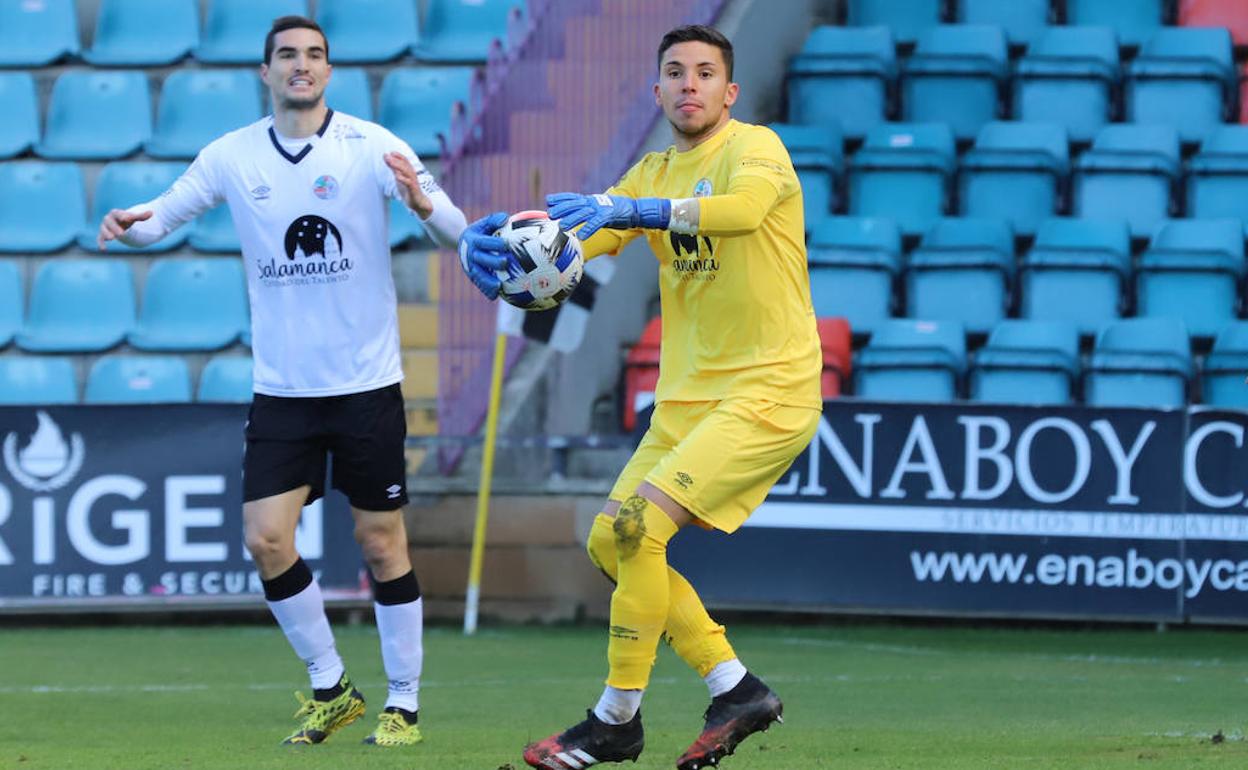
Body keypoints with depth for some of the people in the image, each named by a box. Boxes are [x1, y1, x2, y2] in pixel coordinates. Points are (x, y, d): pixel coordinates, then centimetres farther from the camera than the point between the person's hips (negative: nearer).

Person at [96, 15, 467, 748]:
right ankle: (331, 687, 14)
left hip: (366, 383, -2)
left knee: (382, 544, 1)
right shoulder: (232, 157, 1)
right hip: (281, 387, 2)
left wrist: (423, 202, -36)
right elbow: (165, 215, 7)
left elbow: (455, 229, -13)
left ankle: (404, 703, 14)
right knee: (266, 540, -5)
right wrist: (131, 224, -17)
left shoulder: (370, 146, -7)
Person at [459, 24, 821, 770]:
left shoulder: (755, 147, -10)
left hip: (769, 392, -9)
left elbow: (746, 206, -33)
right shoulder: (653, 175, 13)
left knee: (640, 523, -19)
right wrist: (503, 239, -20)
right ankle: (736, 689, 12)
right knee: (611, 539, 6)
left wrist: (626, 211, -43)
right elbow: (581, 236, 1)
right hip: (688, 395, 9)